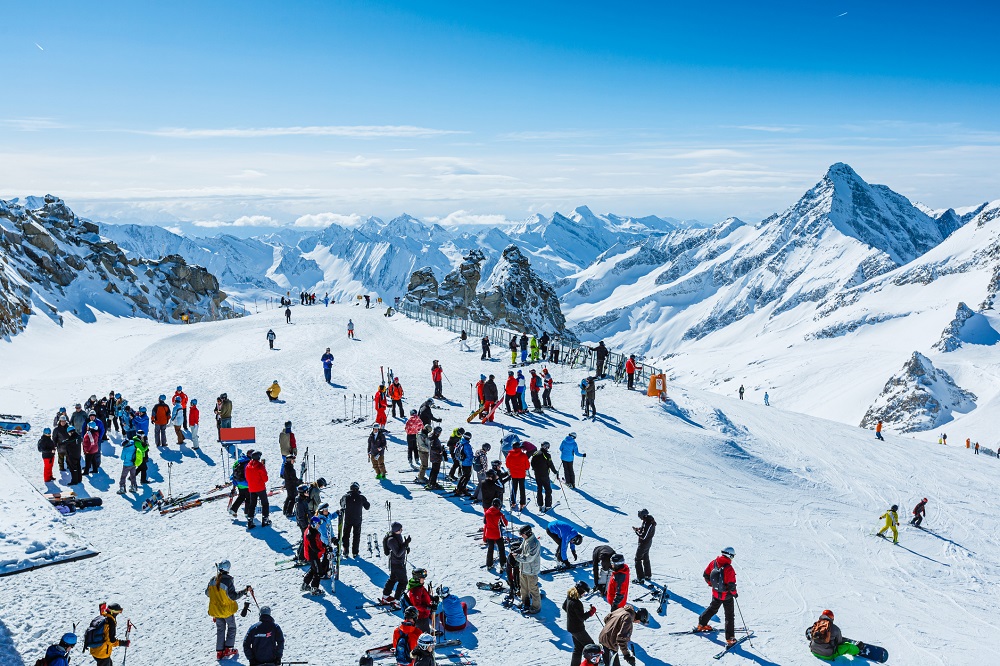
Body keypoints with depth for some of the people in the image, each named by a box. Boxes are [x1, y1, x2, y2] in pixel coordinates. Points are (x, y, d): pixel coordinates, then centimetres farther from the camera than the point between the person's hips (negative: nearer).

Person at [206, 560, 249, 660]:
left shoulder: (212, 580, -6)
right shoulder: (228, 580, -24)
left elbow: (207, 593, 8)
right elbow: (234, 596, -26)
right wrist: (245, 590, -22)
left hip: (215, 609, 5)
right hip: (227, 609, -5)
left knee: (220, 630, 17)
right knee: (231, 628, 15)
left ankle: (219, 652, 15)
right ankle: (228, 649, 10)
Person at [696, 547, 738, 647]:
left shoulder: (713, 563, -11)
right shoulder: (729, 569, -29)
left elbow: (705, 575, 1)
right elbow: (731, 586, -27)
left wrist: (711, 583, 18)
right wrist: (735, 593, -7)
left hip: (716, 594, 5)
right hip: (727, 596, -5)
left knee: (713, 608, 31)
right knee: (729, 616, 10)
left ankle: (701, 624, 44)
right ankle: (730, 638, 13)